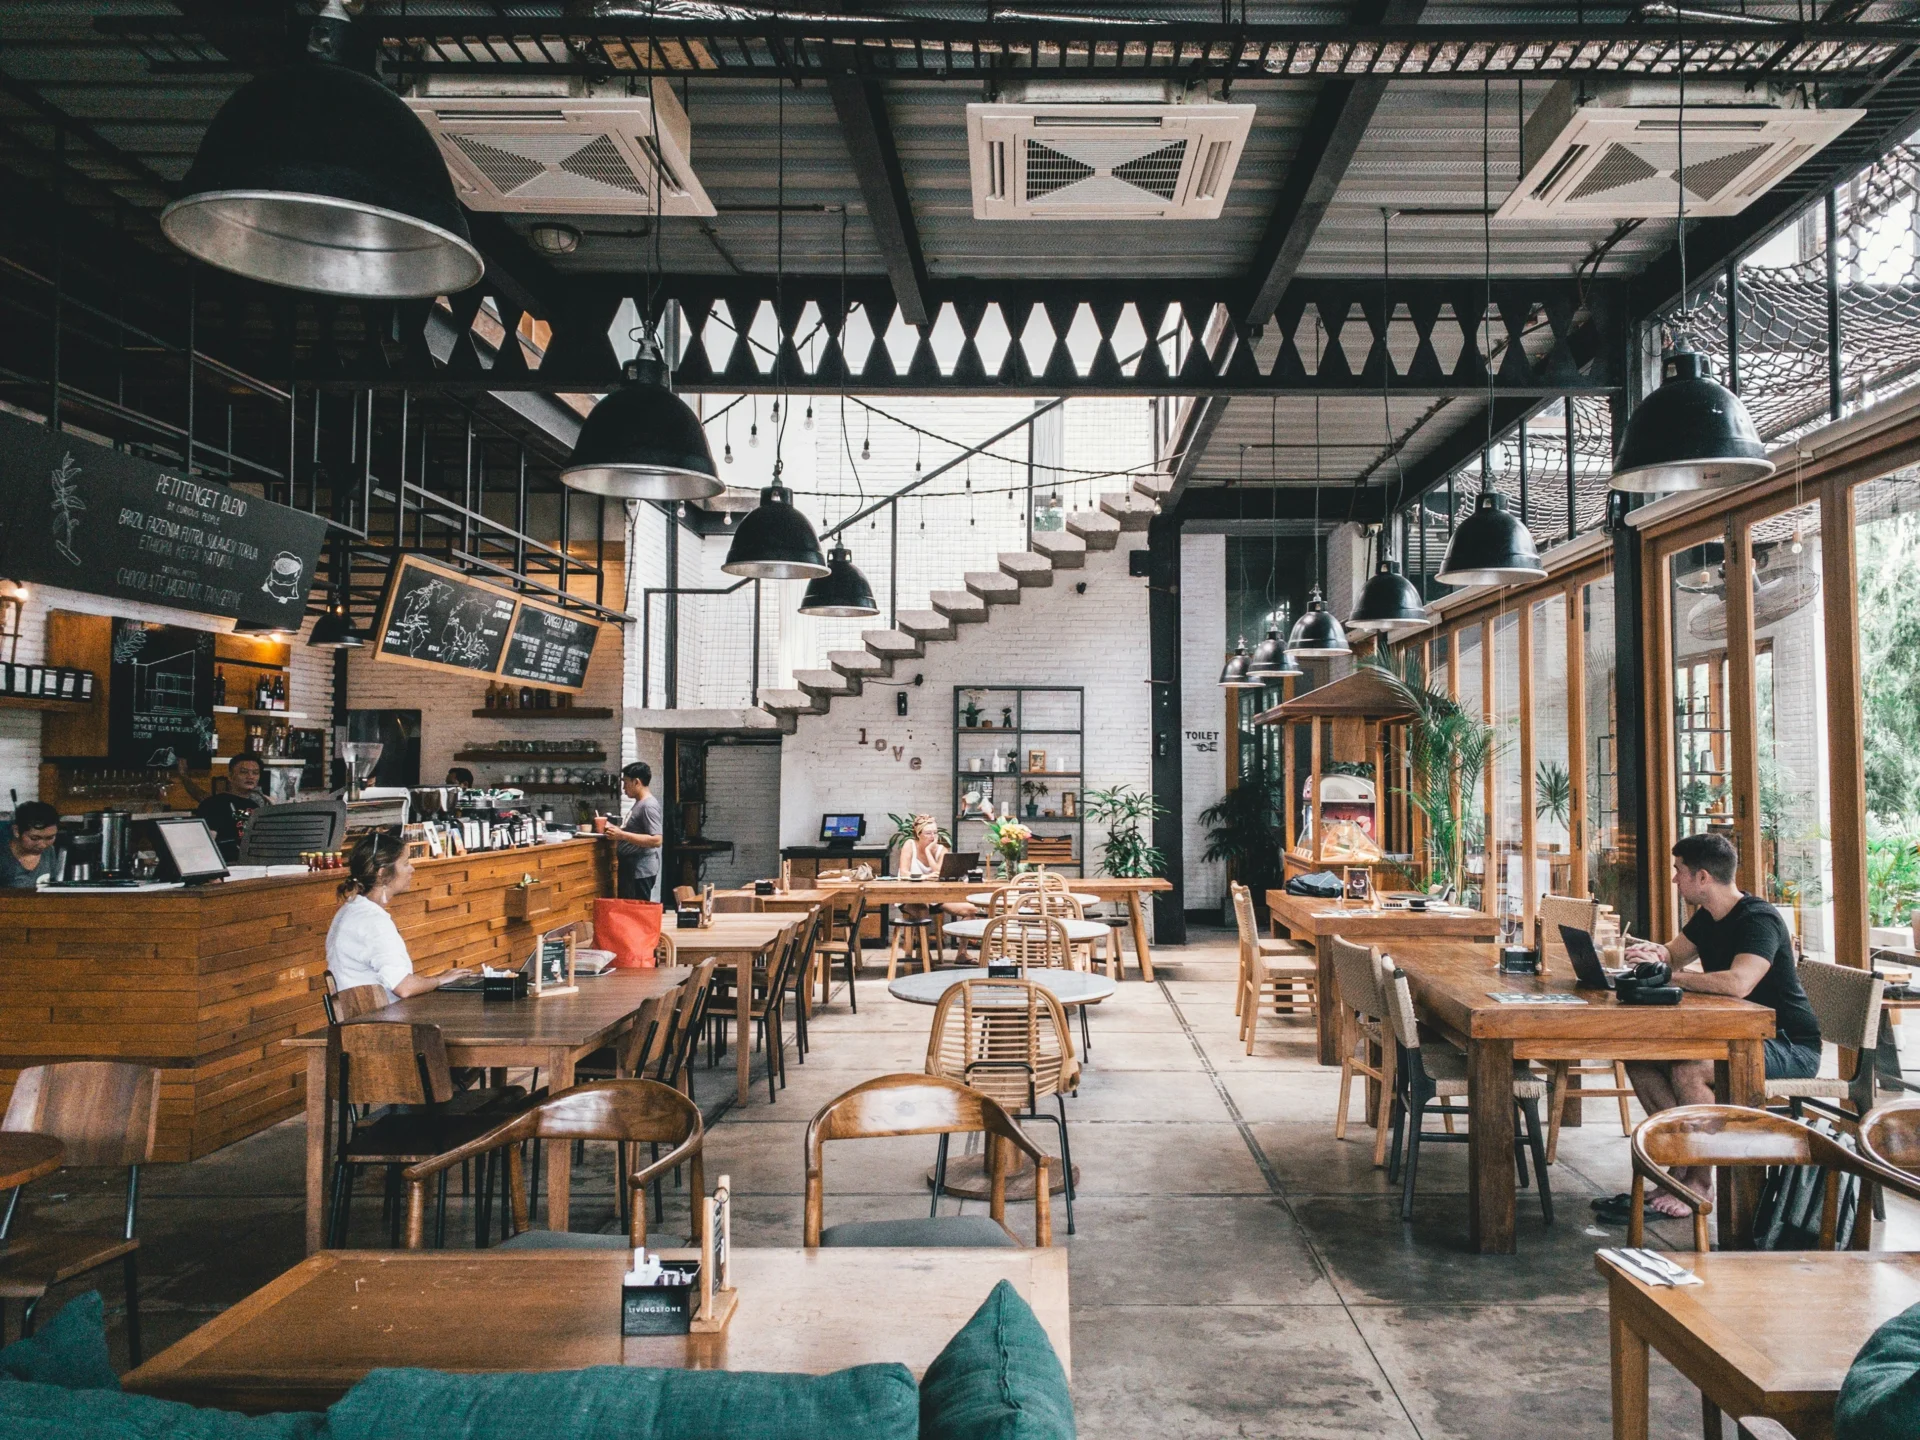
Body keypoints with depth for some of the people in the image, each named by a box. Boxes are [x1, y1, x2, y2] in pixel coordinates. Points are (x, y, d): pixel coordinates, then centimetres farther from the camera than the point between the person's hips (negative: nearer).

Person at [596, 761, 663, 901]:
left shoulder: (649, 805, -18)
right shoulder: (640, 803, 14)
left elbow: (656, 840, -27)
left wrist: (622, 835, -27)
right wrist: (614, 828, 11)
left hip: (640, 870, -11)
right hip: (630, 868, 11)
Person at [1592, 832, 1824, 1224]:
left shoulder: (1759, 919, -21)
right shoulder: (1707, 917, 8)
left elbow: (1738, 983, -37)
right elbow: (1673, 955, 20)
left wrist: (1667, 974, -26)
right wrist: (1655, 953, -6)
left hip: (1790, 1048, -9)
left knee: (1688, 1071, -32)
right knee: (1638, 1057, -6)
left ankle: (1698, 1181, -14)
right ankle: (1683, 1164, -4)